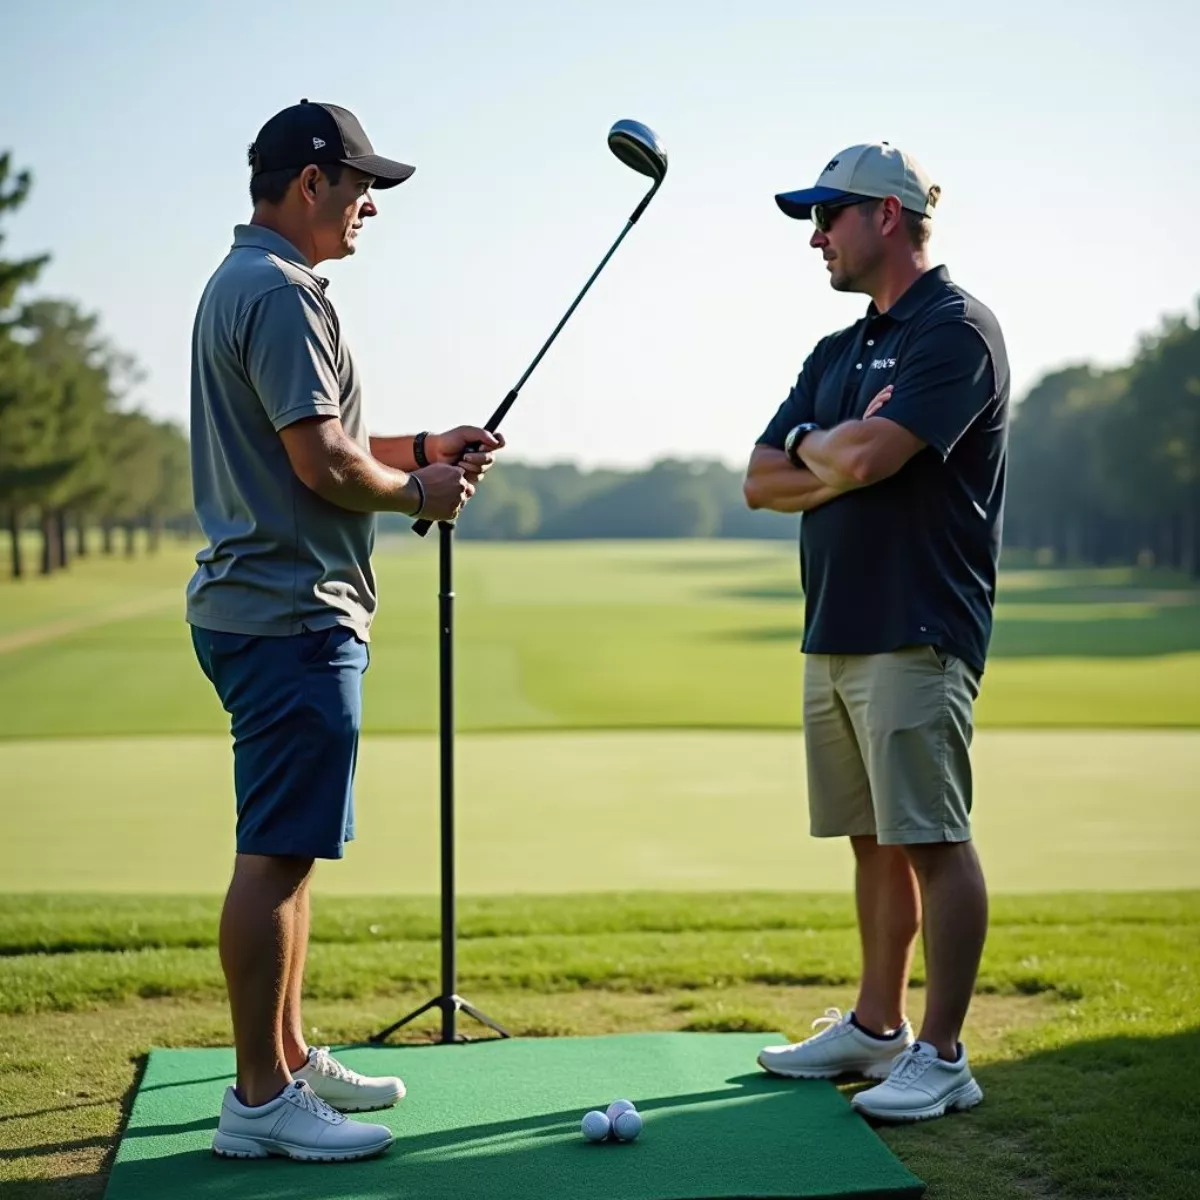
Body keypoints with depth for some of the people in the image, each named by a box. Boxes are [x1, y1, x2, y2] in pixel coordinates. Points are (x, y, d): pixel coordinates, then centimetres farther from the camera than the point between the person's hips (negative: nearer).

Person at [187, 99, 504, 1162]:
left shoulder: (243, 284, 19)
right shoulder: (280, 293, -15)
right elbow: (324, 465, -21)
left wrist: (419, 448, 16)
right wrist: (418, 491, -4)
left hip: (262, 606, 11)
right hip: (292, 614, -11)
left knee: (287, 851, 16)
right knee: (276, 854, -7)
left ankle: (289, 1056, 25)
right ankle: (259, 1098, -1)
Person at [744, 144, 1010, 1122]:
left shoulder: (956, 330, -8)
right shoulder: (838, 353, 19)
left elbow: (865, 457, -21)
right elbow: (762, 482, 13)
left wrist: (813, 445, 1)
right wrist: (845, 464, -5)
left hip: (917, 635, -8)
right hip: (834, 634, 9)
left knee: (932, 840, -5)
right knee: (874, 841, 14)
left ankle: (943, 1057, 1)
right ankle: (876, 1026, 24)